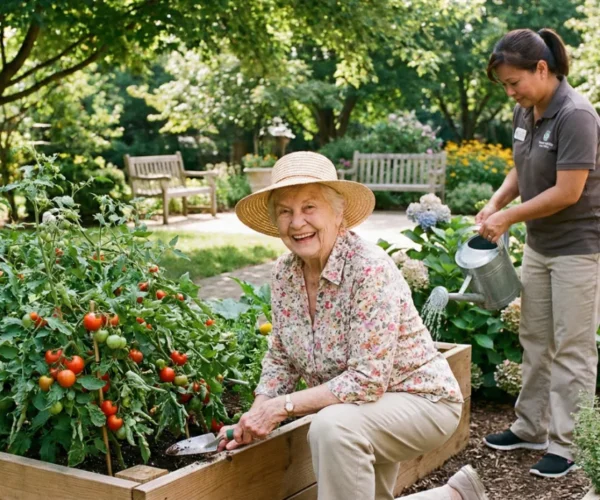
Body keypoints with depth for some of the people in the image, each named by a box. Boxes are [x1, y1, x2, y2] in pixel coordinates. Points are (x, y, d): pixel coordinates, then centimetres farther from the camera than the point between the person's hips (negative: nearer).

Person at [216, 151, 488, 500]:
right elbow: (281, 360, 4)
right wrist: (255, 418, -11)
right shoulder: (284, 274, -6)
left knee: (332, 427, -35)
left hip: (420, 400, -8)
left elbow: (367, 382, -30)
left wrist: (282, 406, -27)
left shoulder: (370, 269, -28)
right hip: (360, 412, 8)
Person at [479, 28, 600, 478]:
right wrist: (496, 203, -4)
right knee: (535, 339, 14)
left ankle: (564, 445, 8)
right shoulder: (525, 112, 2)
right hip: (539, 245, 8)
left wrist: (510, 217, -15)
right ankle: (531, 428, 27)